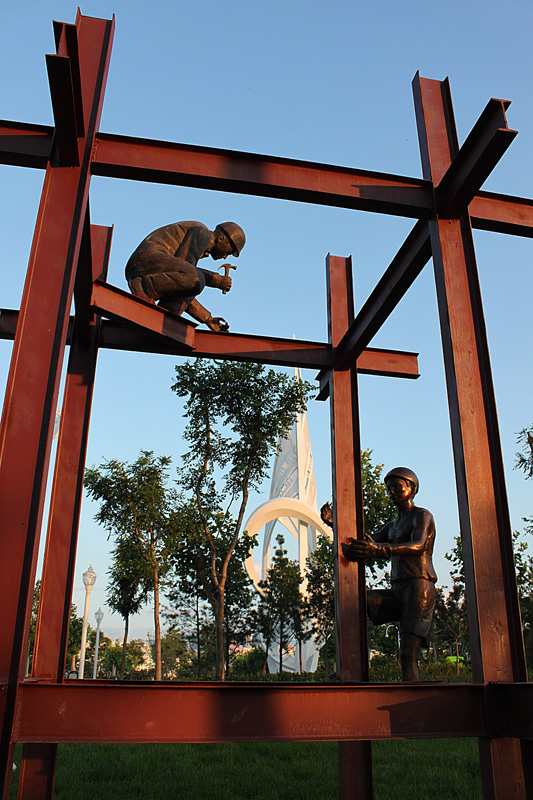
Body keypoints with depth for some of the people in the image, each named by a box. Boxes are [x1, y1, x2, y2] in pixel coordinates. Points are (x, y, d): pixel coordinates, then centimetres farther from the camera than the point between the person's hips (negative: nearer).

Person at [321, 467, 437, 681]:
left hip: (420, 588, -7)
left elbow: (418, 546, -20)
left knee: (408, 654, -20)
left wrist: (381, 550, -39)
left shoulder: (422, 516, 1)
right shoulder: (392, 526, 28)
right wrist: (334, 524, 1)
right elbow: (367, 544, 16)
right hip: (396, 593, 7)